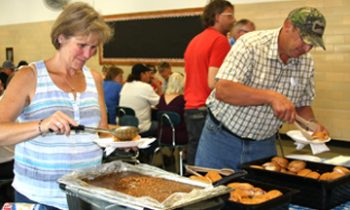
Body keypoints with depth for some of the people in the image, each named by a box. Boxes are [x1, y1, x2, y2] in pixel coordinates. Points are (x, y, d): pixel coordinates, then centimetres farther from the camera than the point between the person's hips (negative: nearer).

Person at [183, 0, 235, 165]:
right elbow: (213, 83, -19)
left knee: (195, 162, 13)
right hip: (209, 111, -9)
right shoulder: (220, 40, -11)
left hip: (191, 109, 9)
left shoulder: (194, 41, 16)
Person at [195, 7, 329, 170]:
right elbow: (222, 90, -29)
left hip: (263, 145, 4)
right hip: (222, 137, -4)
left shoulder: (307, 63, -2)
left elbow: (301, 104, 10)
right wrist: (271, 96, -37)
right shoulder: (251, 44, -19)